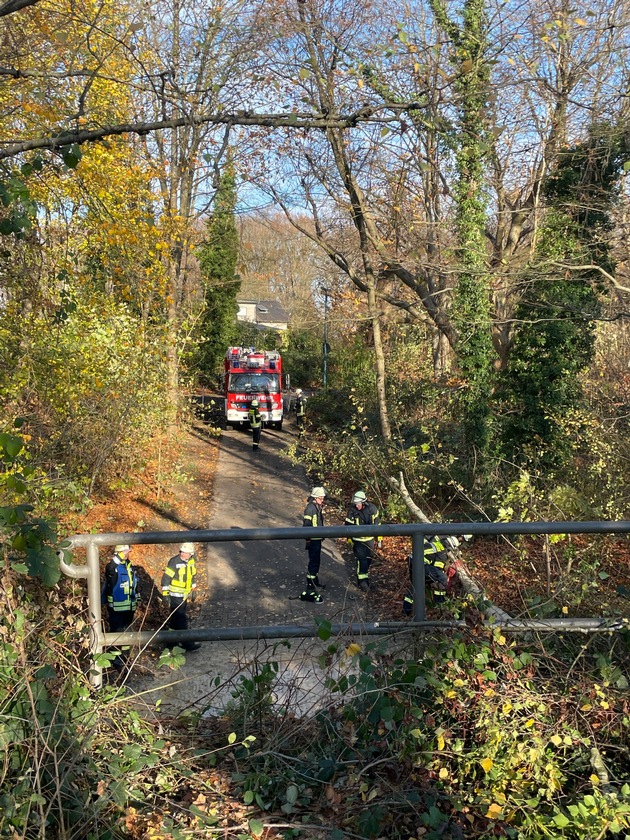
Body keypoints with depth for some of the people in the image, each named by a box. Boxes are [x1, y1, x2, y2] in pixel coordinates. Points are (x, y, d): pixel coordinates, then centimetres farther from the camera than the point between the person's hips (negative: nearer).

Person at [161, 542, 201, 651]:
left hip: (184, 594, 7)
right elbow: (166, 578, -17)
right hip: (175, 595, -7)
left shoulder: (192, 561, 2)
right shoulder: (174, 562, -20)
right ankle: (185, 642, 0)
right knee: (181, 618, -6)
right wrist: (165, 594, -19)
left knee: (176, 616, 19)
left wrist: (193, 590, 20)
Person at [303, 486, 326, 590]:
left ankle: (315, 581, 31)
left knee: (317, 560, 18)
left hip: (318, 538, 9)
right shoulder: (310, 508, -19)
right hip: (312, 539, -9)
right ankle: (310, 585, 1)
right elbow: (307, 525, -20)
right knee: (313, 561, -5)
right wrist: (308, 540, -20)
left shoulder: (318, 507, 9)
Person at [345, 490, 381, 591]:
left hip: (369, 539, 3)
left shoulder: (372, 508, -10)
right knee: (361, 559, -8)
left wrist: (379, 539, 7)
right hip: (358, 540, -3)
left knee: (369, 558, 15)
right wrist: (350, 540, -3)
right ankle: (362, 581, 2)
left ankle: (365, 574, 37)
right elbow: (348, 526, -6)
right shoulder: (352, 511, -17)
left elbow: (377, 523, 3)